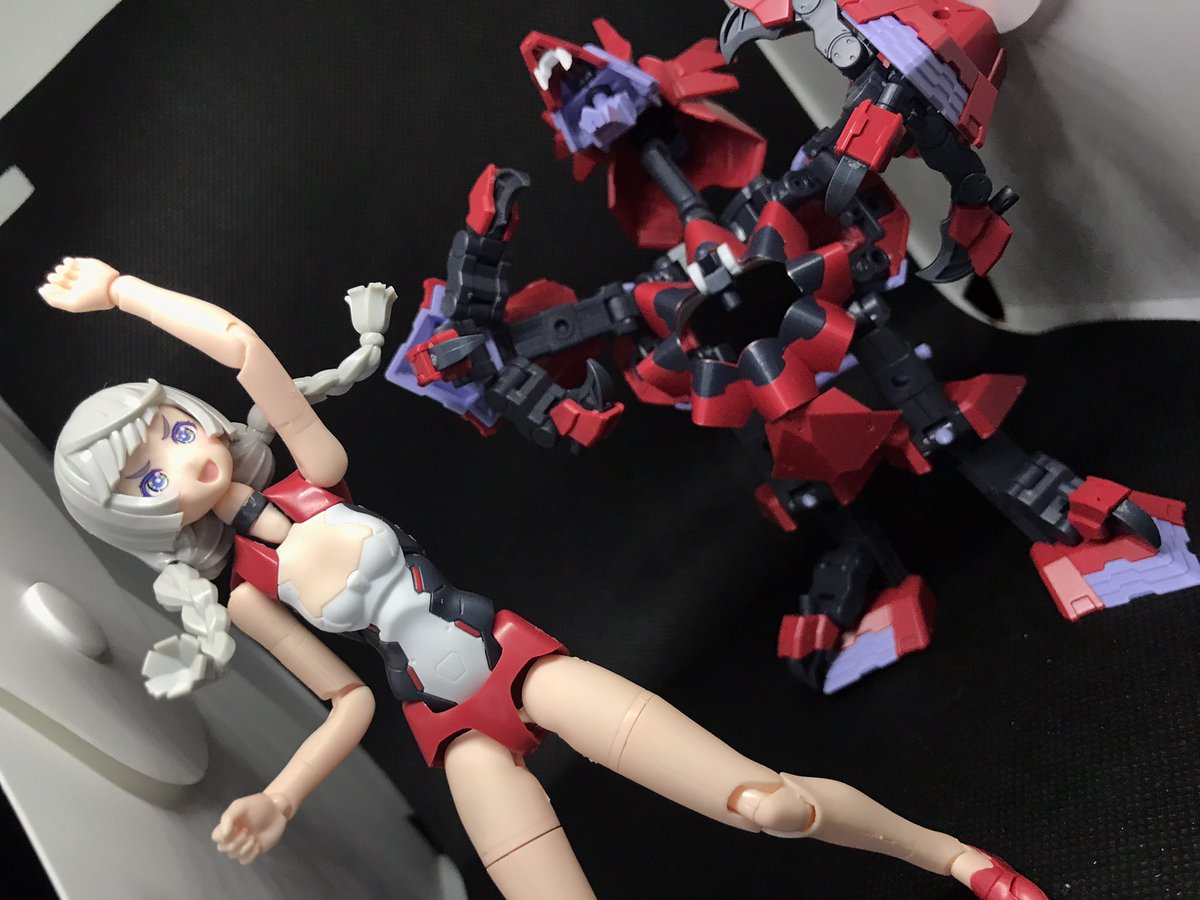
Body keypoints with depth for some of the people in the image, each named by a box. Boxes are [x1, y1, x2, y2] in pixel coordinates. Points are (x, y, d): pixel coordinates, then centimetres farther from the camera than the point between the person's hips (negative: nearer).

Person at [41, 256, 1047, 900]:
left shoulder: (313, 479, 4)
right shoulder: (245, 596, 7)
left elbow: (239, 341, -8)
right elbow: (350, 704, 8)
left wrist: (118, 287, 0)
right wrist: (277, 800, -8)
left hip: (516, 660, -1)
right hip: (459, 736, 1)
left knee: (768, 802, -11)